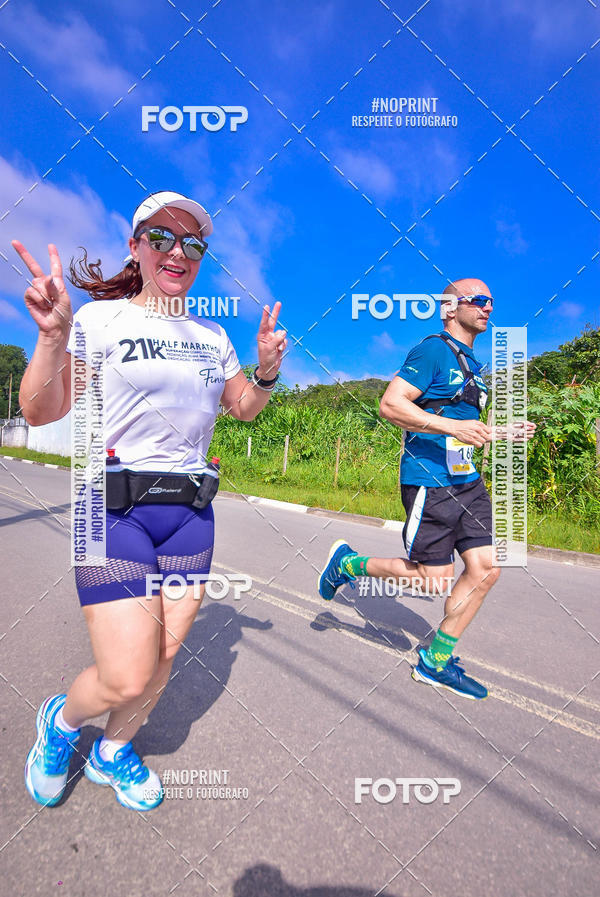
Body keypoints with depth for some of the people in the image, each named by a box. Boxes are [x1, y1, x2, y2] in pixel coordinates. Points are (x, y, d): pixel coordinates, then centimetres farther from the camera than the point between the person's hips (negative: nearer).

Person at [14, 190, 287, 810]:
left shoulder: (212, 334, 12)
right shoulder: (100, 318, -3)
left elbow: (243, 408, 21)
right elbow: (41, 413, -10)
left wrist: (267, 370, 2)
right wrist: (53, 335, -25)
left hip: (191, 512, 5)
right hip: (114, 508, -5)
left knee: (165, 655, 11)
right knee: (127, 679, -7)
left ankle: (113, 751, 41)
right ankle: (62, 718, 30)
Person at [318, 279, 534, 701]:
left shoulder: (473, 365, 20)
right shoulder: (433, 350, -9)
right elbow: (391, 404, -19)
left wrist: (504, 432, 14)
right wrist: (453, 426, -25)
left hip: (468, 481, 9)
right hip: (430, 481, -9)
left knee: (486, 569, 4)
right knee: (435, 580, -3)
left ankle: (436, 662, 19)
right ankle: (349, 562, 19)